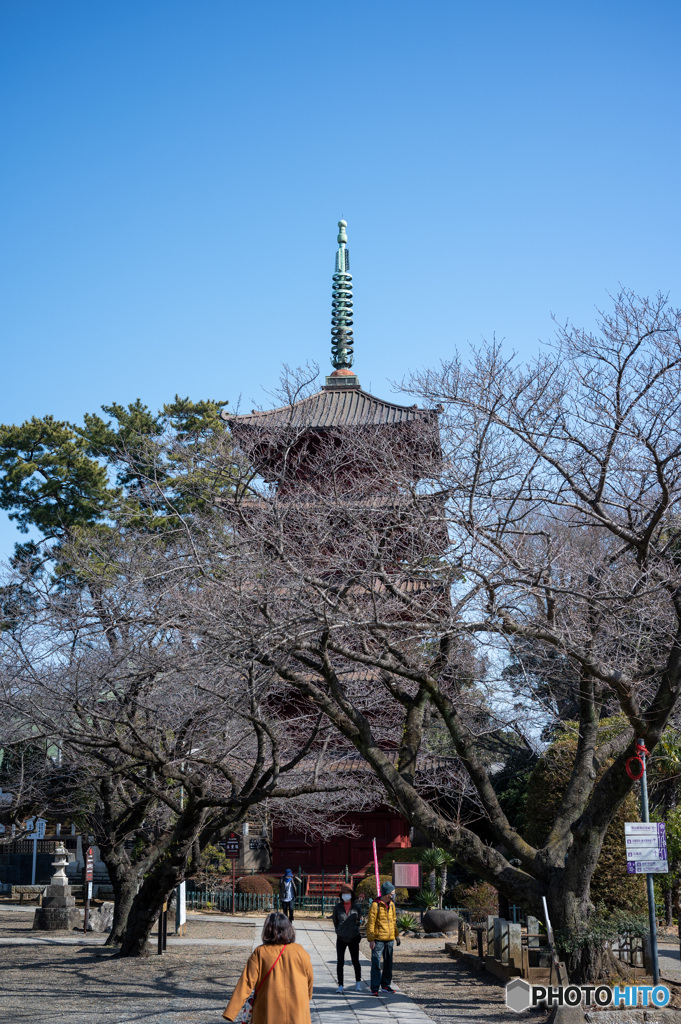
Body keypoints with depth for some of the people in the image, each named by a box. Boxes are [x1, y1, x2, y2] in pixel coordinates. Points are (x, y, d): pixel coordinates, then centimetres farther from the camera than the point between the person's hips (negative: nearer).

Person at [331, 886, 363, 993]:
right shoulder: (337, 907, -3)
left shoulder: (357, 907, -4)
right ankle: (340, 985, 9)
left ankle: (358, 982, 28)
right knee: (340, 962, -2)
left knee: (355, 961, 8)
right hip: (341, 939, 0)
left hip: (354, 939, 0)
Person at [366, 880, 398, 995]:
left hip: (389, 939, 7)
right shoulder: (375, 905, -13)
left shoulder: (391, 905, 9)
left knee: (388, 963, 13)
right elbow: (370, 923, -12)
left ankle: (385, 985, 25)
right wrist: (371, 939, -15)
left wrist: (396, 935, 17)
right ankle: (374, 988, -3)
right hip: (378, 939, -7)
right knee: (376, 964, -8)